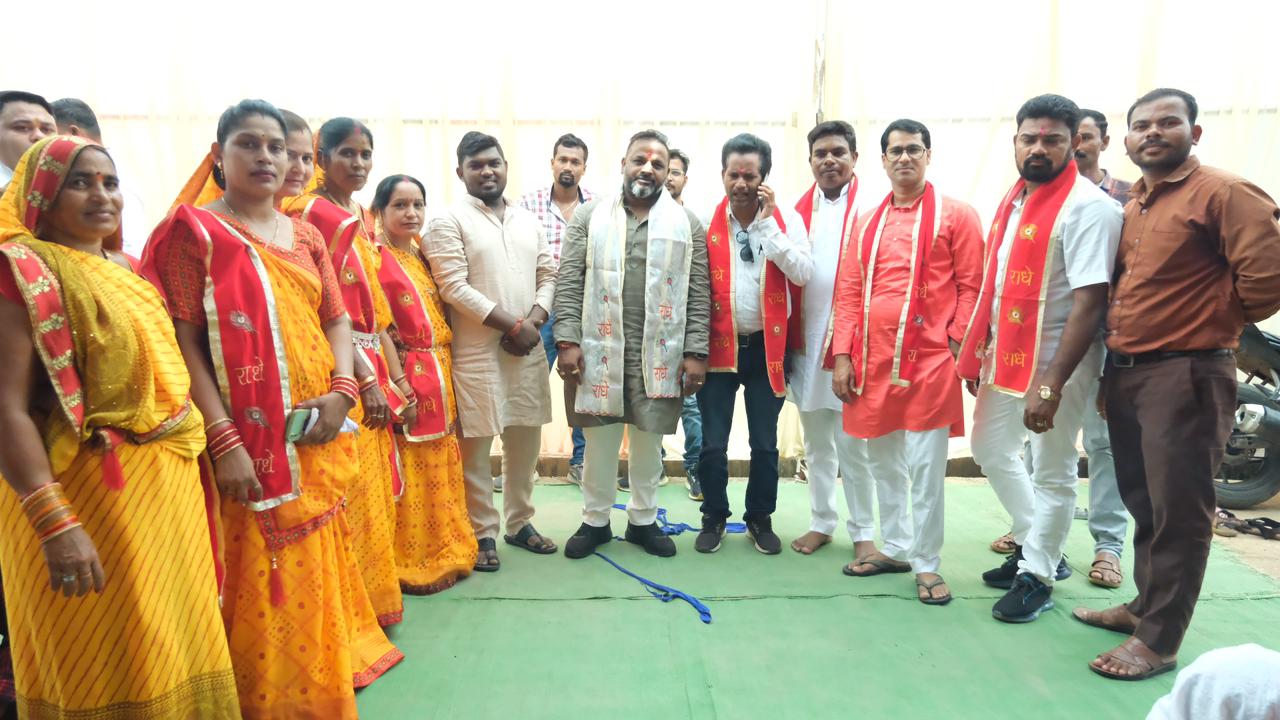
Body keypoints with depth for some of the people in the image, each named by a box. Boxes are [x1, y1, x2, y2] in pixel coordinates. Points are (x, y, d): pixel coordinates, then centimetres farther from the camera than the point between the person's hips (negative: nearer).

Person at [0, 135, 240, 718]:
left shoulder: (126, 272, 13)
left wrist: (185, 472, 15)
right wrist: (55, 525, -24)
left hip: (169, 489, 7)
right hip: (89, 496, -7)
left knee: (173, 650, 16)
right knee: (104, 673, 7)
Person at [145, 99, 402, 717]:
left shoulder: (305, 236, 12)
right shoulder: (195, 231, -4)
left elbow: (335, 317, 12)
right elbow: (183, 340, -10)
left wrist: (342, 390, -6)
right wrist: (223, 440, -18)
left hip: (318, 439, 5)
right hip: (250, 445, -5)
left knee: (316, 573, 16)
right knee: (260, 583, 3)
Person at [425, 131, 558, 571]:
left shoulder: (528, 220, 14)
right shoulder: (448, 222, -4)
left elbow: (548, 274, 11)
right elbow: (454, 287, -13)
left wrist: (534, 321, -8)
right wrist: (513, 324, -15)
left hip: (528, 347, 5)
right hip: (477, 350, -5)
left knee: (526, 440, 13)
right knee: (476, 445, 2)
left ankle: (520, 522, 29)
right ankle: (482, 533, 17)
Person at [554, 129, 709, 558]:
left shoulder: (686, 224, 5)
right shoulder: (590, 215, 5)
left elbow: (699, 293, 2)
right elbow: (569, 281, 0)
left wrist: (696, 352, -5)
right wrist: (568, 340, -9)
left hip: (659, 354, 0)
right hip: (599, 349, 0)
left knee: (649, 439, 10)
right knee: (599, 438, 9)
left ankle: (643, 520, 28)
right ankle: (595, 520, 26)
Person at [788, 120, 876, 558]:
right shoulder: (799, 210, 9)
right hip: (805, 342, 5)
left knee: (853, 444, 4)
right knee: (816, 444, 15)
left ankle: (863, 531, 20)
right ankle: (821, 522, 29)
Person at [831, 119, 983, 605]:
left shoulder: (956, 217, 1)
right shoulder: (866, 223, 12)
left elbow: (971, 287, -2)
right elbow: (849, 292, 9)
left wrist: (958, 350, -10)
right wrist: (843, 356, 2)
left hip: (929, 360, -4)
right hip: (872, 360, 5)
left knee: (925, 466, -1)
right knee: (882, 461, 13)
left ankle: (927, 563, 14)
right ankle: (896, 547, 30)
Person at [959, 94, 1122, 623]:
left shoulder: (1088, 207, -17)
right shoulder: (1014, 198, 9)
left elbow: (1090, 302, -23)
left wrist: (1051, 384, -26)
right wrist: (980, 349, 12)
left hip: (1056, 361, -8)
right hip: (1005, 354, 9)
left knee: (1053, 472, 7)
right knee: (990, 450, 19)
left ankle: (1037, 575, 25)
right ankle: (1037, 546, 38)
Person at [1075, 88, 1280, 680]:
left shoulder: (1225, 194, -9)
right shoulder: (1130, 210, 15)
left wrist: (1209, 323, 0)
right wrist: (1110, 374, 12)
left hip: (1185, 375, -7)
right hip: (1124, 373, 8)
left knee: (1178, 511, 2)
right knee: (1142, 504, 18)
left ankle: (1157, 640, 13)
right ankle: (1146, 605, 34)